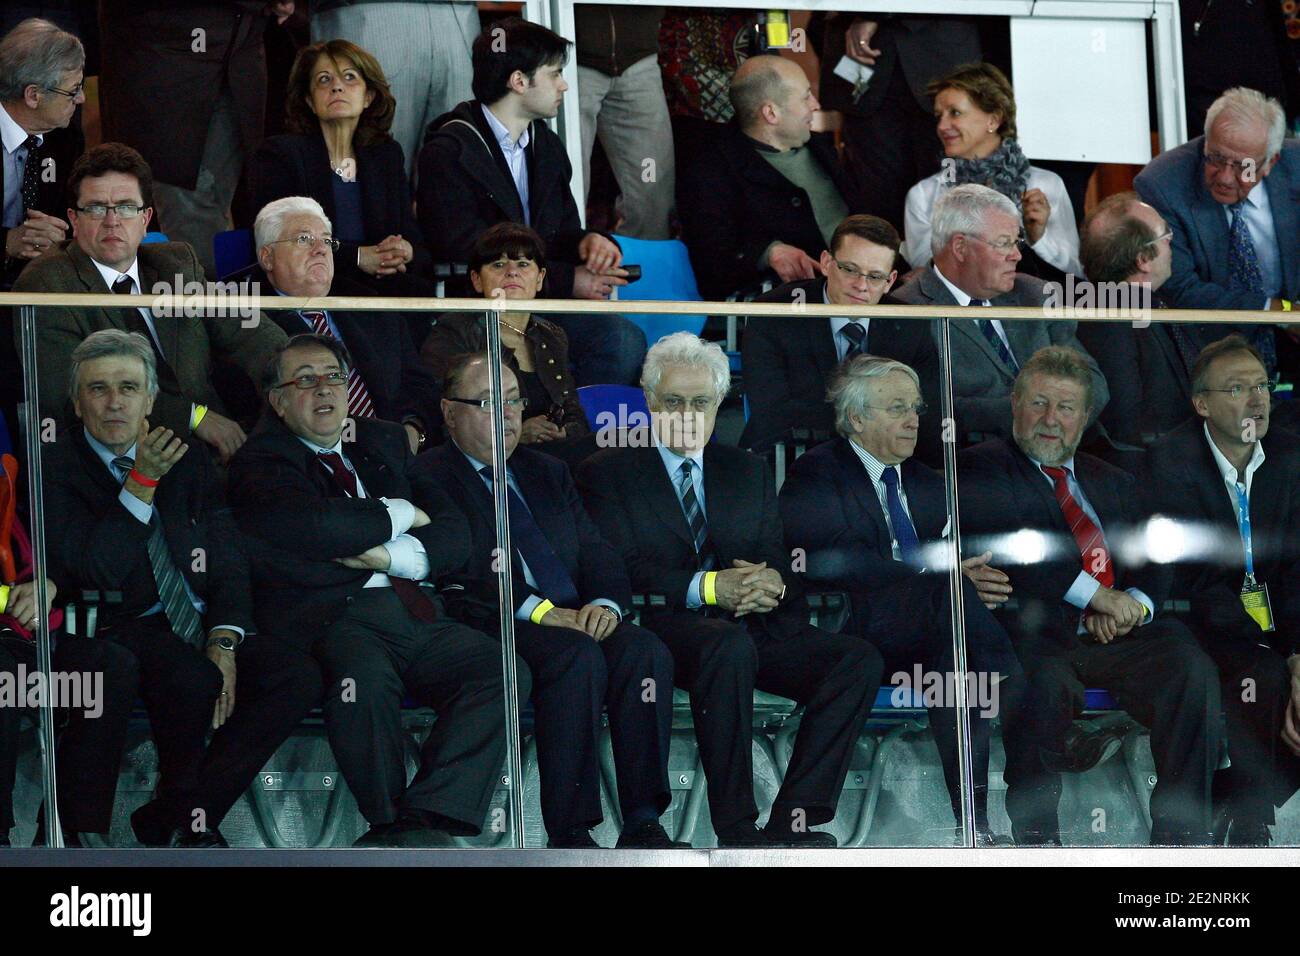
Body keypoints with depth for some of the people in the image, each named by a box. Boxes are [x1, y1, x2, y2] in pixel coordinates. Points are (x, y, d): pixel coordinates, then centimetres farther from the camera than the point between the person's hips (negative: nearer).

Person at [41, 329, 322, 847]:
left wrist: (224, 642, -9)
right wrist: (142, 482, -15)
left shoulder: (188, 461, 15)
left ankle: (170, 822, -13)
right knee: (192, 679, -38)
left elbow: (230, 564, 8)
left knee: (298, 676, -20)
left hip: (203, 623, 6)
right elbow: (97, 571, -12)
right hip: (125, 630, -5)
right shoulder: (55, 469, 0)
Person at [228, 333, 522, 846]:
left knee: (501, 668, -23)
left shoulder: (385, 442, 24)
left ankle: (426, 820, -32)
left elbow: (455, 535, 16)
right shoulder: (259, 461, 5)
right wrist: (399, 514, 0)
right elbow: (312, 526, -17)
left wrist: (393, 555, -5)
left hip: (416, 612, 6)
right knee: (366, 679, -39)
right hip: (334, 618, -5)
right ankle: (391, 821, -21)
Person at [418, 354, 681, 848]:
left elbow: (599, 556, 17)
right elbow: (456, 576, -12)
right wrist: (540, 611, -20)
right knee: (578, 656, -34)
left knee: (644, 650, -24)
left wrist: (605, 603, -7)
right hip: (493, 628, -6)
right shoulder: (428, 479, 3)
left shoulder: (548, 473, 24)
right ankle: (570, 834, -32)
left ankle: (643, 823, -26)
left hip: (575, 620, 6)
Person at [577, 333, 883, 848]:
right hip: (662, 626, -5)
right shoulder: (607, 472, 7)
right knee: (729, 647, -39)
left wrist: (771, 582, -13)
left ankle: (793, 820, -25)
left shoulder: (748, 471, 22)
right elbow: (619, 571, -8)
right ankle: (737, 831, -33)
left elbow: (779, 559, 13)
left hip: (748, 624, 5)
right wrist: (710, 587, -21)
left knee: (858, 658, -20)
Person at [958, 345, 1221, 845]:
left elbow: (1152, 564, 19)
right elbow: (1008, 548, -8)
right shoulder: (980, 467, 10)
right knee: (1045, 682, -38)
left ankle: (1181, 835, -22)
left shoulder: (1113, 482, 29)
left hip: (1119, 635, 5)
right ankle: (1036, 838, -27)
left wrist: (1134, 603, -6)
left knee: (1192, 668, -25)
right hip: (1035, 635, -5)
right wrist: (1096, 596, -13)